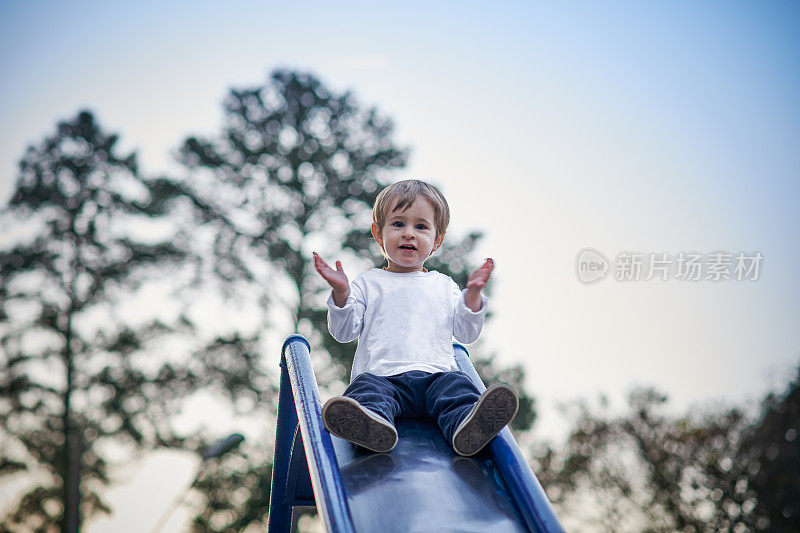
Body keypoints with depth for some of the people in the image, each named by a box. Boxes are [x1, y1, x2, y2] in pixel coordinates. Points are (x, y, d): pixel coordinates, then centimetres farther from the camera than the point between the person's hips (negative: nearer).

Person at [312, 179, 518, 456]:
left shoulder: (444, 285, 26)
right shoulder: (368, 283, 21)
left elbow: (466, 334, 18)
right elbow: (344, 332, 11)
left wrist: (473, 294, 3)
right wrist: (341, 293, -6)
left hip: (436, 374, 2)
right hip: (383, 375, -1)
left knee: (456, 385, -31)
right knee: (367, 387, -34)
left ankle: (468, 427, -61)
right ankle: (373, 424, -66)